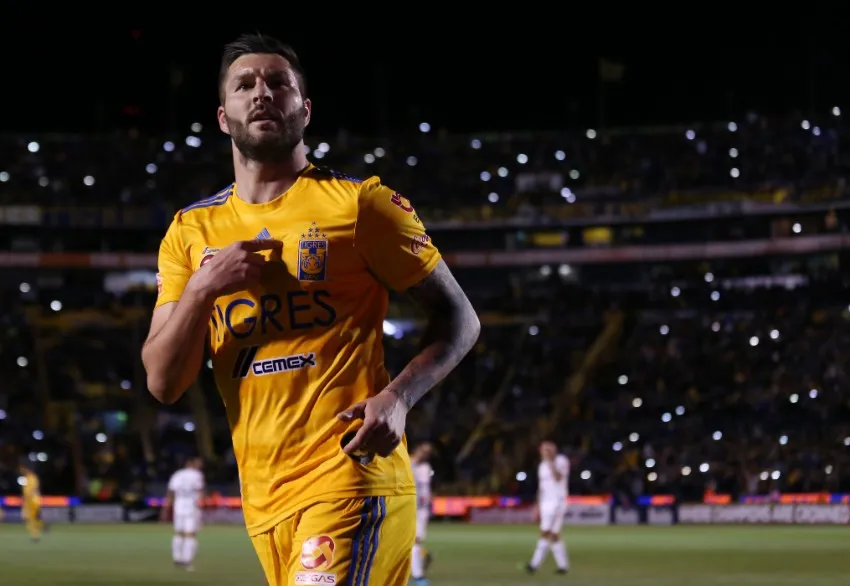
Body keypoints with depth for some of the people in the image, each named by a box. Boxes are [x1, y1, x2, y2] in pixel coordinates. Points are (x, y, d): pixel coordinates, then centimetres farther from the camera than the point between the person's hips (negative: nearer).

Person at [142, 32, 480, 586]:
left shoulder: (359, 202, 1)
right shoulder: (191, 232, 12)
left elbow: (459, 319, 2)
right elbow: (163, 384, 9)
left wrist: (398, 397, -14)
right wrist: (200, 291, -7)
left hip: (353, 474, -5)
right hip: (265, 498, 5)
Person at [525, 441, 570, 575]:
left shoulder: (561, 461, -7)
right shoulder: (542, 465, 14)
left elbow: (558, 478, -25)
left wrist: (551, 462, -24)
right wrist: (538, 506, 16)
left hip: (557, 502, -8)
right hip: (545, 503, 8)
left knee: (546, 533, -13)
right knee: (554, 536, 6)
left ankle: (535, 564, -17)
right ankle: (563, 565, 10)